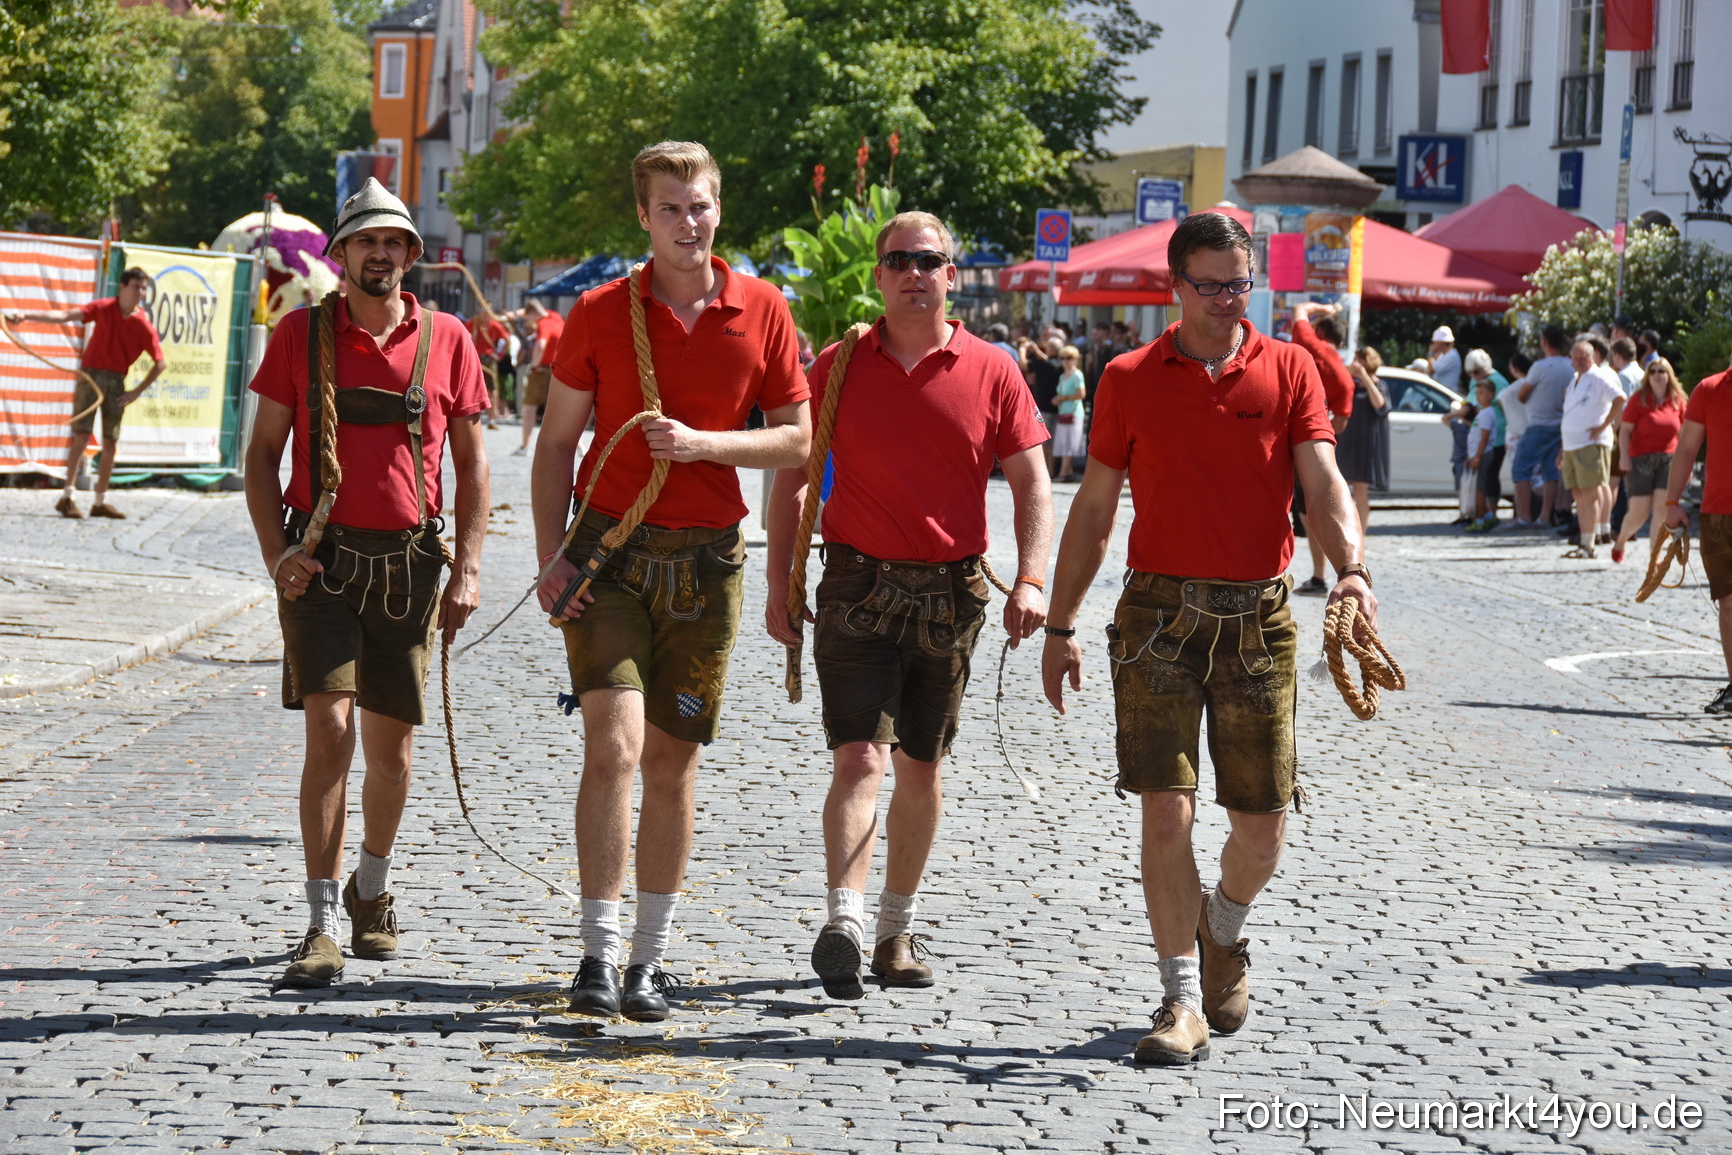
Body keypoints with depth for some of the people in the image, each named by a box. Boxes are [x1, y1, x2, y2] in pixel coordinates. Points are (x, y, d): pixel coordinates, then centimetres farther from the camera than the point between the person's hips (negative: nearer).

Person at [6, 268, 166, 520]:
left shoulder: (144, 326, -4)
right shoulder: (104, 308, -5)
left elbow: (161, 363, 3)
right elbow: (65, 315, -12)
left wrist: (137, 392, -2)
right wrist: (27, 315, -23)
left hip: (116, 382, 2)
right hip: (91, 375, -2)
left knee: (111, 442, 2)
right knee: (81, 435, -10)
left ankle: (100, 501, 12)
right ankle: (67, 497, -10)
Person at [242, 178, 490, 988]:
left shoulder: (447, 341, 3)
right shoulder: (301, 333, 2)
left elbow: (471, 463, 7)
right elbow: (262, 450, 5)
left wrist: (467, 571, -1)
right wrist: (275, 553, -7)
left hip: (408, 563, 2)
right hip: (322, 560, -1)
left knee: (391, 745, 8)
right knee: (330, 730, -13)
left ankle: (372, 891, 32)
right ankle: (323, 924, -10)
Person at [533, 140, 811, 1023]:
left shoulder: (761, 310, 3)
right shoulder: (600, 313, 1)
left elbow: (795, 438, 5)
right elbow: (557, 442, 5)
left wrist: (701, 443, -11)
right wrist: (550, 556, -6)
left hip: (707, 559, 1)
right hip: (610, 551, -1)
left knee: (672, 762, 6)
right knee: (613, 745, -14)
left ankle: (650, 959, 16)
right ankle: (599, 952, -11)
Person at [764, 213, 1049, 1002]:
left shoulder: (991, 374, 2)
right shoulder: (837, 368, 3)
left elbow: (1032, 484, 2)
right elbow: (791, 476, 8)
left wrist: (1031, 580, -11)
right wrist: (779, 582, 2)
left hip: (950, 594, 1)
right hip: (858, 586, -1)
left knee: (921, 768, 10)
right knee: (860, 758, -14)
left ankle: (899, 928, 22)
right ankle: (844, 923, -22)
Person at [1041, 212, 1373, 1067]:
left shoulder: (1288, 371, 5)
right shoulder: (1130, 380, 5)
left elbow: (1323, 484, -5)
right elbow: (1093, 510, 9)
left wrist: (1349, 568, -24)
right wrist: (1060, 626, 6)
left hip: (1258, 617, 1)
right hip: (1161, 612, -1)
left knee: (1262, 825, 4)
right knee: (1167, 809, -9)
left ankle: (1224, 928, 36)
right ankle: (1181, 1002, 0)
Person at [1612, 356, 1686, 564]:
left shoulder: (1677, 401, 6)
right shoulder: (1639, 399, -4)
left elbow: (1682, 433, 14)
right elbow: (1625, 430, -4)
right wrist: (1624, 458, -15)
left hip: (1668, 460, 3)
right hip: (1642, 459, -3)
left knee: (1662, 510, -5)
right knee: (1639, 513, -2)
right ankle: (1620, 541, 28)